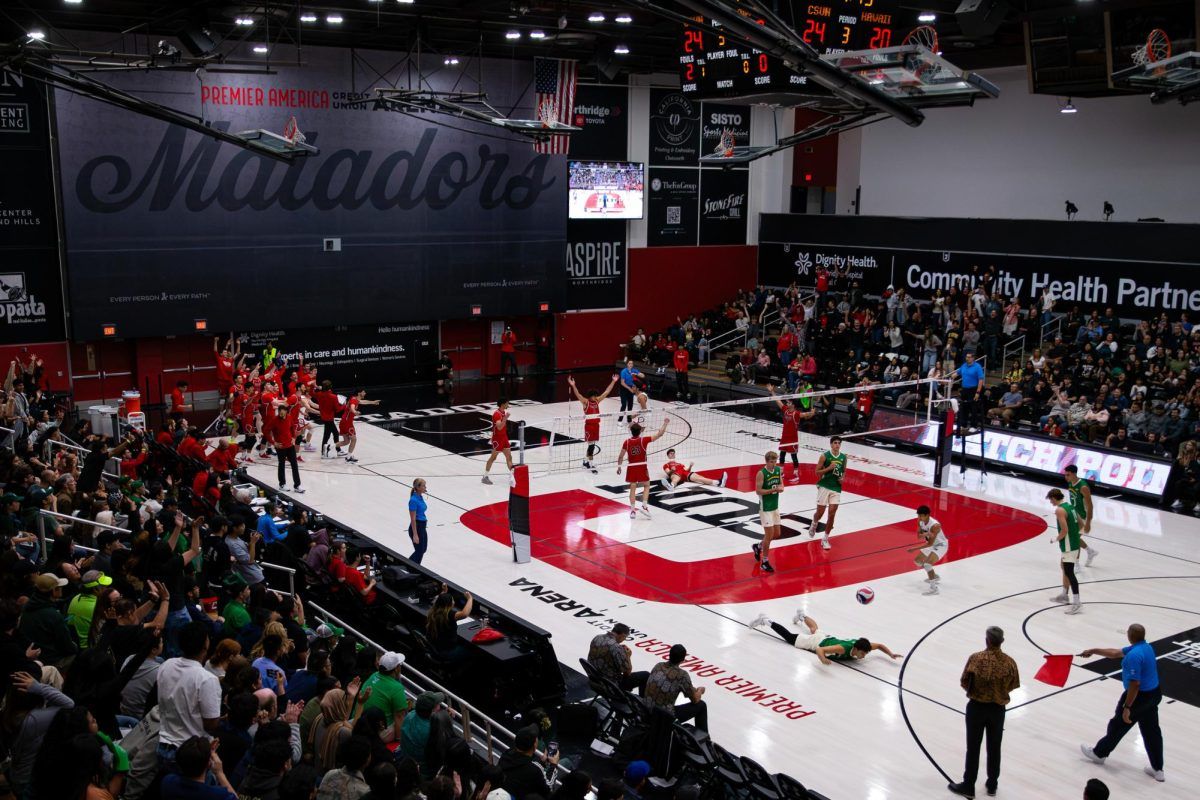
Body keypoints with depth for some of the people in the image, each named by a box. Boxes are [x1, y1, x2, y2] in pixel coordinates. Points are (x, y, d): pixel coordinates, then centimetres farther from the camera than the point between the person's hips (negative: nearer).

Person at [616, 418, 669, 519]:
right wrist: (665, 423, 6)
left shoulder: (627, 442, -3)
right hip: (642, 466, -2)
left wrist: (619, 466, 14)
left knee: (633, 487, 8)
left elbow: (621, 456, 0)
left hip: (631, 467, 2)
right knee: (646, 486, 13)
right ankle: (644, 506, -1)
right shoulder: (644, 440, -8)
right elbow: (660, 434, -5)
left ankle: (632, 510, 4)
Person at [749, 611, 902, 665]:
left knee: (816, 630, 40)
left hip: (826, 637, 7)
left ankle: (802, 616, 69)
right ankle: (766, 621, 23)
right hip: (817, 642, -7)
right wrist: (823, 660, -68)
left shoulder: (859, 644, -26)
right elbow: (819, 650, -48)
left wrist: (891, 654, -24)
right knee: (789, 637, 10)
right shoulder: (843, 649, -44)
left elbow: (879, 645, -10)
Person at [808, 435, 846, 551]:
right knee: (820, 512, 3)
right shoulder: (824, 456, -8)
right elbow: (817, 471, -6)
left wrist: (842, 478, -1)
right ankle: (814, 524, 39)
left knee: (832, 514, -3)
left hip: (836, 488, 3)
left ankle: (825, 539, 8)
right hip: (824, 486, -3)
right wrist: (829, 468, -19)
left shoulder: (843, 457, 4)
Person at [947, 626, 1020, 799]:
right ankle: (992, 785, 30)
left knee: (973, 748, 9)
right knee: (994, 748, 18)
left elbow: (964, 683, -11)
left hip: (976, 707, -2)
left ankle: (968, 786, 17)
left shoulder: (976, 658, -18)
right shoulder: (1009, 662, -10)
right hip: (998, 709, 2)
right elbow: (1012, 686, 2)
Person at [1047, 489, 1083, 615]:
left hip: (1068, 545, -10)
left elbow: (1064, 530, -24)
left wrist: (1056, 539, -8)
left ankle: (1076, 603, -11)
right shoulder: (1069, 506, 10)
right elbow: (1080, 523, 16)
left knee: (1069, 572, -9)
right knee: (1065, 568, 24)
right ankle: (1064, 595, 37)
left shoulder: (1059, 510, -18)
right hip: (1074, 542, 10)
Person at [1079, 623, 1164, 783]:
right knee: (1151, 731, 15)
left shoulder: (1134, 656, -27)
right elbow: (1115, 653, 17)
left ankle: (1099, 753, 32)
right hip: (1153, 694, 9)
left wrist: (1127, 707, -23)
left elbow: (1135, 684, -28)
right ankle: (1157, 769, 22)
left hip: (1140, 697, -9)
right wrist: (1093, 651, 22)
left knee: (1118, 726, 12)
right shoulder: (1145, 647, 4)